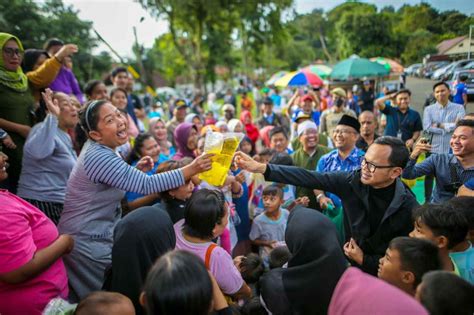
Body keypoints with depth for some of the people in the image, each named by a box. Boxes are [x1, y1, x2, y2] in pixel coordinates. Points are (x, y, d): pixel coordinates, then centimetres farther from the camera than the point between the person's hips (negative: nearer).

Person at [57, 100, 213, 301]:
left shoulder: (98, 149, 3)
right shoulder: (99, 157, -27)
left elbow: (117, 180, 16)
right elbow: (146, 185, -33)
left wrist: (136, 170, -2)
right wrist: (191, 169, -35)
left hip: (89, 236, 9)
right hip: (87, 243, -9)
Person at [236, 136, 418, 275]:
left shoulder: (409, 208, -24)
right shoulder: (353, 180, -17)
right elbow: (308, 178, -23)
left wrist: (364, 260, -14)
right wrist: (261, 168, -30)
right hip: (351, 263, 3)